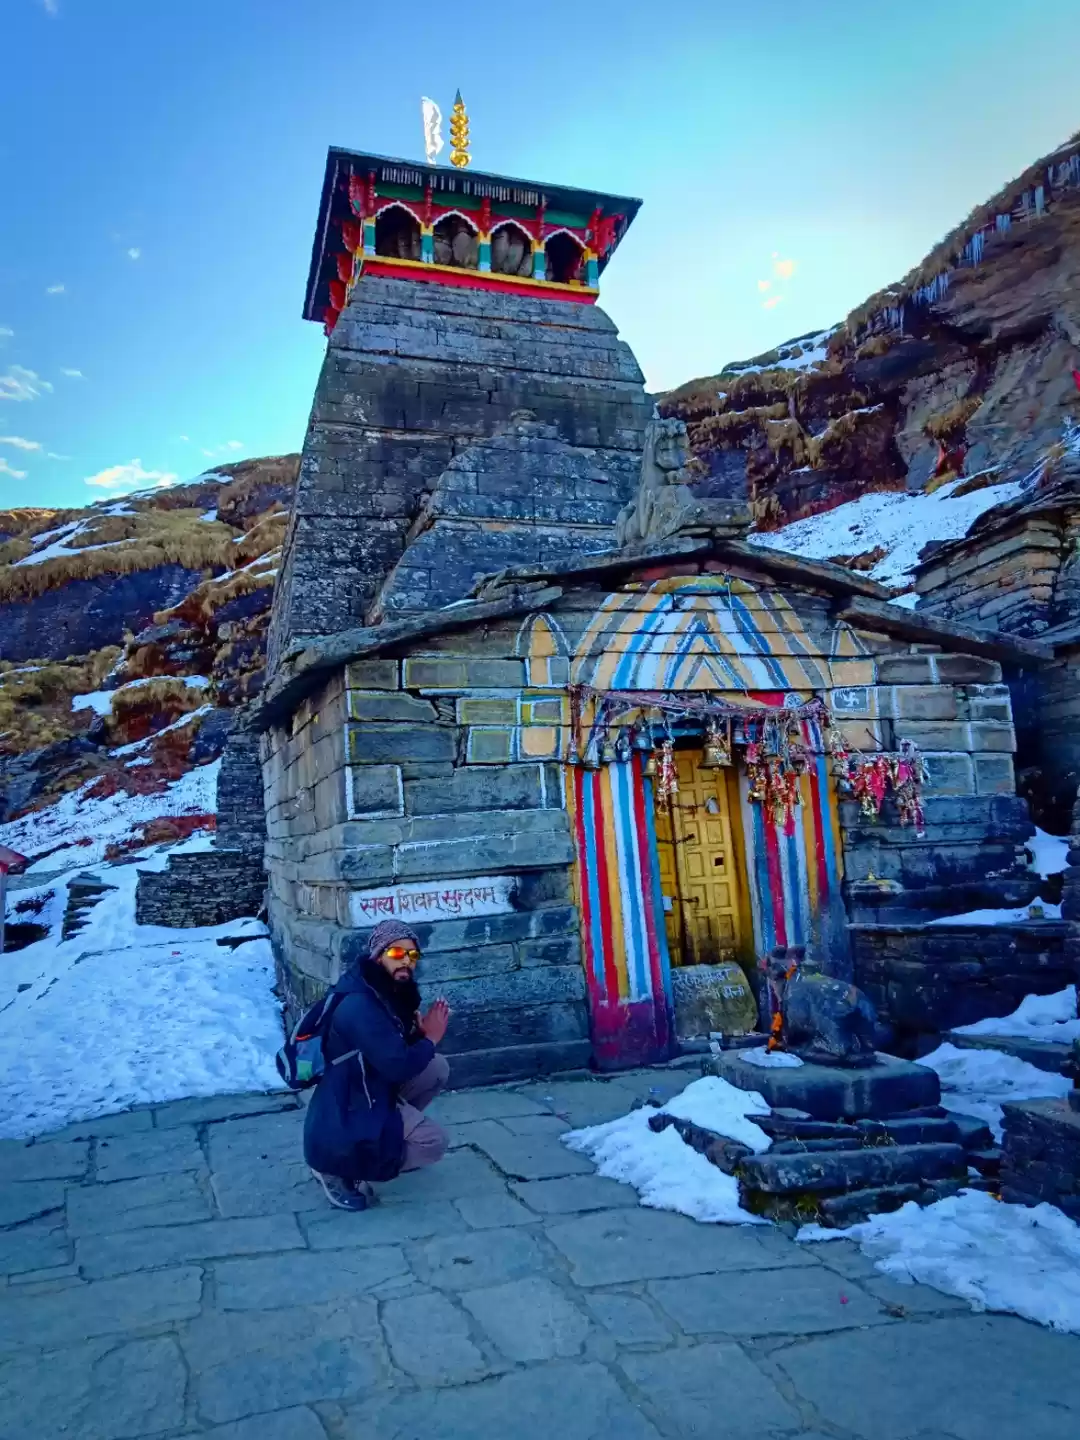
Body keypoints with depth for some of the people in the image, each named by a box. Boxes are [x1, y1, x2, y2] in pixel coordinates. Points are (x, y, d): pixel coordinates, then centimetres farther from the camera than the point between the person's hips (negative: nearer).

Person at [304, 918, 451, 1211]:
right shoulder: (359, 1005, -28)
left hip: (371, 1090, 9)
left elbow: (401, 1049, 12)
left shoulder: (388, 993, 3)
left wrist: (420, 1031, -8)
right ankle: (337, 1168, -3)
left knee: (437, 1067, 3)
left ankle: (393, 1136, 13)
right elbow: (396, 1066, -30)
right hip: (347, 1109, -9)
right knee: (435, 1143, -10)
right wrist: (431, 1038, -15)